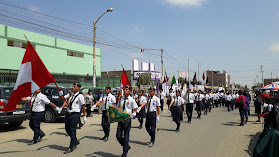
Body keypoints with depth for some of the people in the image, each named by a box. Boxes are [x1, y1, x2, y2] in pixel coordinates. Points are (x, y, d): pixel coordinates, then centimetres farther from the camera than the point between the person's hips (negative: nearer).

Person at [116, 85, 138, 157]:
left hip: (127, 119, -4)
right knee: (118, 136, 5)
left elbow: (135, 108, -2)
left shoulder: (131, 100, -5)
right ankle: (127, 146, 30)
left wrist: (134, 113, -21)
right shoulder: (121, 99, 8)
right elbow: (117, 107, 15)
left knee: (126, 136, 3)